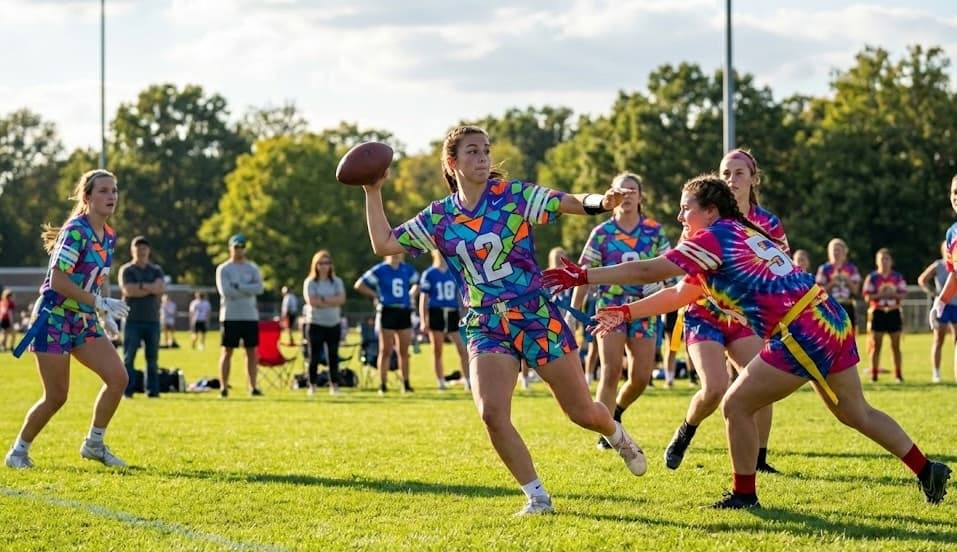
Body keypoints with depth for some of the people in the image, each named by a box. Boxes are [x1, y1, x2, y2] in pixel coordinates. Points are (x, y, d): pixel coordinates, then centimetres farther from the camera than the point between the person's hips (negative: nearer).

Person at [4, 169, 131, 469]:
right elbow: (58, 280, -24)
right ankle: (18, 451, 16)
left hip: (85, 321, 7)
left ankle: (94, 444, 10)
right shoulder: (75, 231, -18)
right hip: (54, 320, -7)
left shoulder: (109, 236, 7)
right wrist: (100, 303, -24)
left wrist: (106, 316, 8)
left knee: (118, 378, -6)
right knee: (56, 398, -4)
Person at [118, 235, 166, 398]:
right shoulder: (126, 270, 4)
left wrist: (141, 286, -13)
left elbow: (161, 288, -5)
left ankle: (153, 390, 8)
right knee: (129, 357, -4)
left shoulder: (156, 270, 14)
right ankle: (127, 391, -3)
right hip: (133, 320, -3)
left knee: (152, 358, 4)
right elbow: (128, 290, -13)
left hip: (152, 320, 3)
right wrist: (152, 289, -8)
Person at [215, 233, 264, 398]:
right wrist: (248, 289, -10)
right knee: (227, 351, -1)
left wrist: (238, 286, -15)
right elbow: (225, 291, -14)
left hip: (250, 316, 3)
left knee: (252, 351, 3)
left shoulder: (253, 268, 9)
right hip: (230, 316, -3)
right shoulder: (223, 269, 0)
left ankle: (252, 387, 6)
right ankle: (224, 387, 1)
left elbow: (259, 288, -7)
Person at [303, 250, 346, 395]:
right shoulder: (310, 282, 2)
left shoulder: (337, 282, 9)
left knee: (333, 356, 3)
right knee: (314, 356, -2)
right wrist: (332, 301, -9)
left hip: (334, 324, 2)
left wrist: (322, 299, -13)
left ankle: (334, 385, 8)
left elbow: (341, 299, -6)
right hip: (315, 323, -2)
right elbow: (312, 301, -13)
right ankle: (312, 385, 4)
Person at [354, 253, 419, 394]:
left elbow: (417, 283, 27)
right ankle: (382, 385, 3)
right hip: (387, 312, -4)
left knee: (403, 351, 7)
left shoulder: (407, 270, 9)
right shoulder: (379, 270, -3)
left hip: (404, 313, 4)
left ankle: (406, 383, 14)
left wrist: (411, 295, 11)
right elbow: (359, 285, -3)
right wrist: (375, 295, -5)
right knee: (386, 351, -1)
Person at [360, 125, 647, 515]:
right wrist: (373, 193, -3)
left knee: (582, 413, 4)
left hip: (537, 317, -2)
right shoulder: (439, 218, 1)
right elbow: (384, 244, 4)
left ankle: (617, 435, 42)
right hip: (485, 326, 2)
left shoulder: (513, 195, -7)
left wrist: (601, 201, -35)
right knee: (491, 413, -19)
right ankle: (537, 496, -1)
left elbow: (572, 203, -14)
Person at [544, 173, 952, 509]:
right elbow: (680, 293, 25)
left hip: (801, 334, -10)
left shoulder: (716, 237, -7)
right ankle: (928, 471, 23)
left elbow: (648, 271, -16)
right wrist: (626, 312, 22)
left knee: (736, 405, 2)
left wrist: (583, 276, -12)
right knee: (856, 412, 20)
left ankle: (744, 494, 11)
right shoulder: (741, 235, 20)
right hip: (830, 321, 10)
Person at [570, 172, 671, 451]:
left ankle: (616, 411, 31)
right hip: (610, 305, -2)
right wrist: (573, 312, -1)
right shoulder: (601, 233, 1)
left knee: (641, 377, 0)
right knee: (611, 371, -14)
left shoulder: (654, 231, 5)